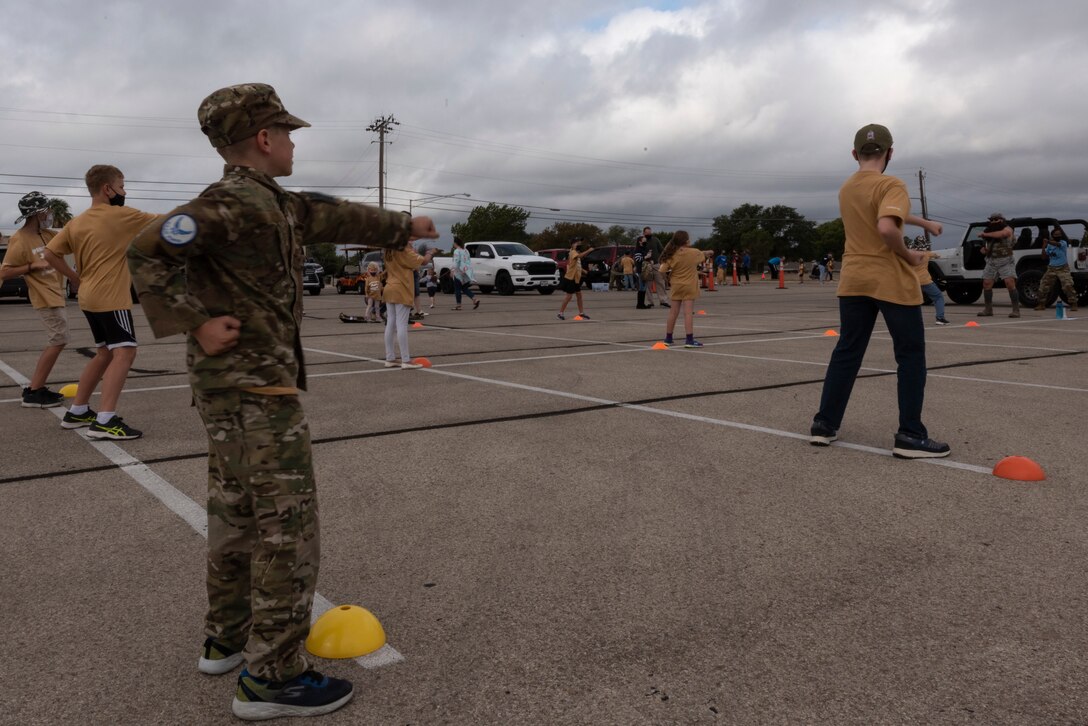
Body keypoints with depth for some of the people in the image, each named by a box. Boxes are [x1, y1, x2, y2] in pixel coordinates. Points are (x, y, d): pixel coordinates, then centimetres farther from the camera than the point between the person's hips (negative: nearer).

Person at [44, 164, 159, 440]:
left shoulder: (76, 223, 10)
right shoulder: (120, 215, -10)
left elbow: (50, 254, 10)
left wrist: (77, 280, 12)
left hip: (89, 298, 9)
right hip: (112, 298, -9)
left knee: (104, 354, 19)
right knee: (124, 353, -11)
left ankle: (77, 411, 24)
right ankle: (105, 421, -20)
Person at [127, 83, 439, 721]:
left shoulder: (273, 204, 13)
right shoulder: (237, 203, -16)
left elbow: (336, 218, 25)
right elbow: (148, 250, -24)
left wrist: (402, 226, 35)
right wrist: (195, 321, -20)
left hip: (231, 387, 10)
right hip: (256, 387, -10)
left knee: (235, 514, 18)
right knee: (287, 525, -4)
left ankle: (227, 639, 33)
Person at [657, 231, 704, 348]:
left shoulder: (672, 255, -7)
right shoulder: (695, 253, -7)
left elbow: (662, 270, -10)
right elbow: (702, 258, 15)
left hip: (676, 286, 3)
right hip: (689, 286, -2)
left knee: (673, 313, 11)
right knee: (688, 312, -6)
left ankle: (668, 338, 20)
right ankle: (689, 339, -10)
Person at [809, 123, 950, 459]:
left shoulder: (846, 189, 12)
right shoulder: (891, 185, -13)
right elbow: (886, 227, -30)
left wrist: (925, 223, 36)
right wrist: (908, 255, -13)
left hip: (853, 281, 7)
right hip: (892, 282, -6)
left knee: (846, 352, 12)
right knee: (911, 356, 3)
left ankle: (824, 424, 13)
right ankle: (910, 436, 2)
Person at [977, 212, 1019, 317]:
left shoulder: (1007, 229, -6)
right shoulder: (990, 231, 13)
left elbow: (1001, 234, -30)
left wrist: (985, 234, -23)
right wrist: (984, 249, -2)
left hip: (1005, 262, -6)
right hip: (991, 262, 6)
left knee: (1010, 284, -16)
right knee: (986, 284, 4)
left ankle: (1016, 310, -13)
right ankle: (988, 309, 16)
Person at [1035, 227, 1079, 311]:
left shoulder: (1063, 243, -8)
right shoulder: (1049, 245, 7)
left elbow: (1057, 244, -30)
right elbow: (1045, 256, 5)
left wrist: (1048, 241, -41)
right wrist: (1043, 248, -8)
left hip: (1062, 269, -5)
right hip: (1051, 268, 5)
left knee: (1068, 286, -15)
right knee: (1043, 286, 4)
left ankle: (1073, 304, -7)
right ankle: (1041, 304, 17)